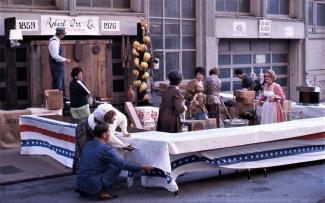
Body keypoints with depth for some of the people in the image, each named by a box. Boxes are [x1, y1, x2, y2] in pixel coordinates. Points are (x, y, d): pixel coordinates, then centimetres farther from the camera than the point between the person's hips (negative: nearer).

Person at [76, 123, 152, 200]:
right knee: (117, 166, -3)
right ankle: (104, 192, -1)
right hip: (92, 185, -8)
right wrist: (141, 167, 0)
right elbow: (122, 164, -10)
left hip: (79, 183, 8)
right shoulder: (104, 149, -15)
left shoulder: (89, 145, 9)